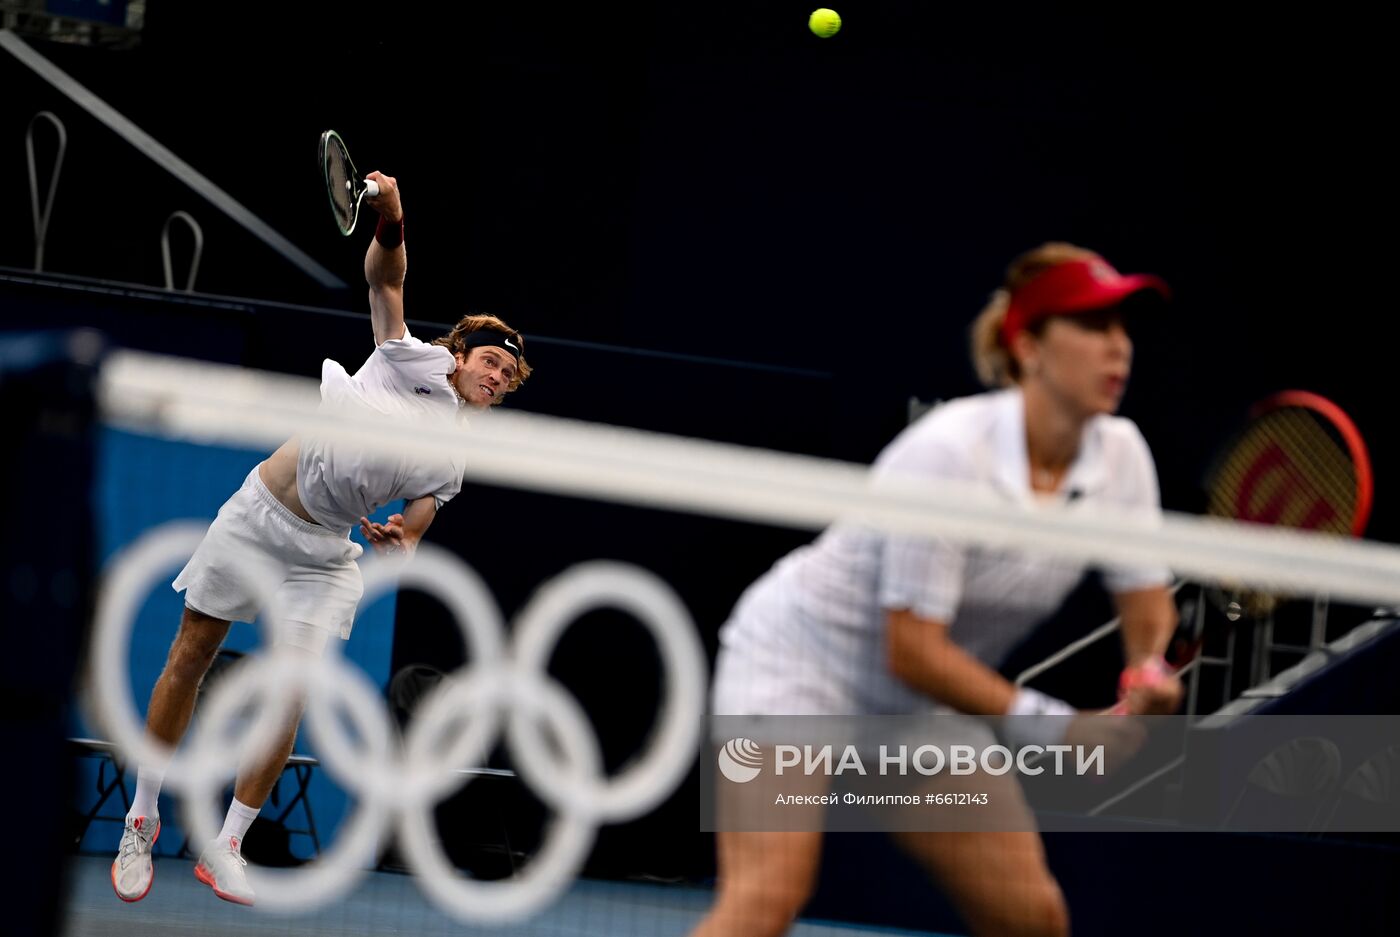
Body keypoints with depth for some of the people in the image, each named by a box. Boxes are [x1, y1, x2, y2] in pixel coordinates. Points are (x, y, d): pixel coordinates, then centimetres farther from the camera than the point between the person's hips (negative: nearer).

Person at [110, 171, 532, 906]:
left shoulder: (453, 464, 6)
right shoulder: (414, 362, -2)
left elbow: (411, 534, 7)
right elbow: (384, 275, -9)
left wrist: (398, 540, -17)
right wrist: (391, 219, -29)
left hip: (323, 555, 2)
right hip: (256, 514, -2)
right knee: (190, 658, 1)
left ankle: (226, 846, 5)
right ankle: (142, 819, 15)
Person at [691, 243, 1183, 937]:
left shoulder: (1120, 453, -10)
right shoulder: (950, 451, -29)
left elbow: (1145, 600, 2)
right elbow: (910, 649, -27)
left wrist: (1149, 674, -21)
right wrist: (1050, 723, -30)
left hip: (924, 708, 7)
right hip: (799, 660, -7)